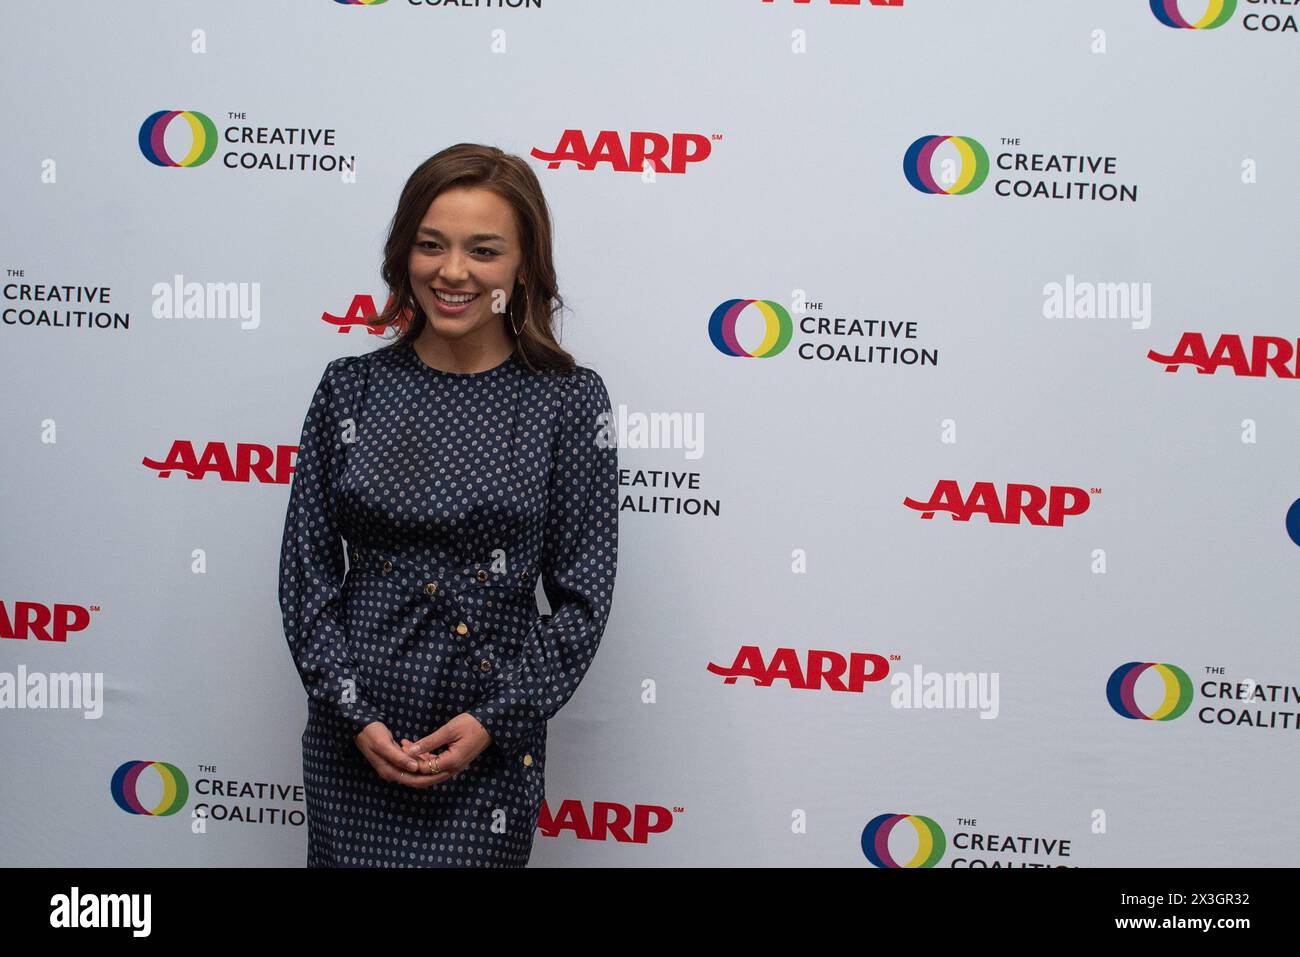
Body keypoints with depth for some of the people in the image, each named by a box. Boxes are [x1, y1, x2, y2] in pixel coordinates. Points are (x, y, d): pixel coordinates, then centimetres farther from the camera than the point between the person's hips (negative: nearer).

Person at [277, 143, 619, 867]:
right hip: (354, 737, 2)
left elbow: (582, 596, -4)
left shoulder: (570, 401, -5)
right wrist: (354, 713, -8)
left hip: (493, 742, -2)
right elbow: (307, 569, 2)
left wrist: (494, 719, -11)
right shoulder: (350, 387, 1)